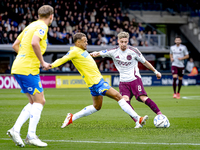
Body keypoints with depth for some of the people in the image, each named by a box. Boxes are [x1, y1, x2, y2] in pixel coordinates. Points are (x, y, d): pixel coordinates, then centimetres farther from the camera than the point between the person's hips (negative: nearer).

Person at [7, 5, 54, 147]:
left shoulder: (31, 26, 19)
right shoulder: (42, 27, -8)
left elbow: (15, 45, 23)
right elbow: (34, 43, -27)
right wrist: (42, 62, -18)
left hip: (18, 68, 9)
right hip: (28, 69, -9)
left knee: (34, 102, 13)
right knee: (39, 101, -3)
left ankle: (15, 129, 3)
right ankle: (31, 136, -6)